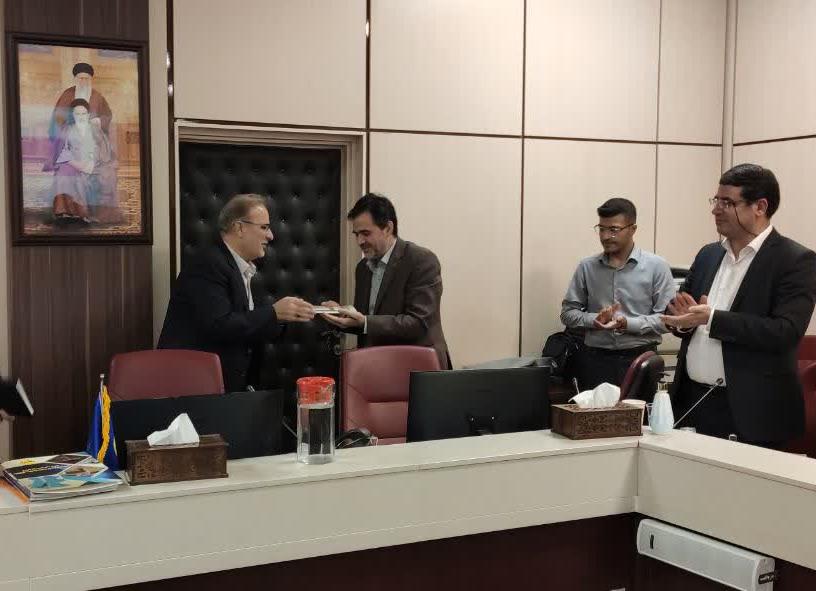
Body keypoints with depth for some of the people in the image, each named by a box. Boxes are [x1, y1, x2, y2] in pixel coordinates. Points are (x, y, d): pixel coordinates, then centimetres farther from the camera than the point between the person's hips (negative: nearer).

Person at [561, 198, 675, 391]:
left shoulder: (656, 266, 0)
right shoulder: (586, 267, 7)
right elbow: (568, 312, 10)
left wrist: (629, 324, -16)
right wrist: (593, 320, -9)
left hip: (640, 359, -2)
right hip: (595, 360, 2)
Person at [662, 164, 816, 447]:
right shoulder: (708, 255, 12)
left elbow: (786, 333, -19)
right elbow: (678, 314, 17)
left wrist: (712, 318, -23)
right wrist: (685, 319, -7)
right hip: (690, 400, 5)